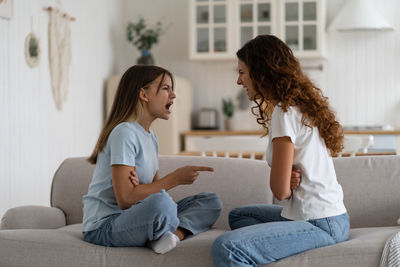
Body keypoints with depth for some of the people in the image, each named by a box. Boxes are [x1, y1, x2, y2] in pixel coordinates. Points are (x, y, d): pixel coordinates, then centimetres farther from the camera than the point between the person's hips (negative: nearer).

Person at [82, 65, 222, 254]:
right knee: (160, 202, -39)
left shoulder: (151, 137, 15)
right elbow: (125, 200, -21)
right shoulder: (124, 132, -15)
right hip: (103, 227, -9)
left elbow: (156, 189, 11)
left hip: (132, 220, 9)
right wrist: (175, 178, -16)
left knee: (211, 202, 2)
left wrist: (139, 185, -14)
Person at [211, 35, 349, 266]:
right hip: (331, 216, 10)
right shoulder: (304, 103, 12)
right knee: (238, 216, 27)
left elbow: (281, 190, -17)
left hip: (319, 224, -10)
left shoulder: (285, 112, -16)